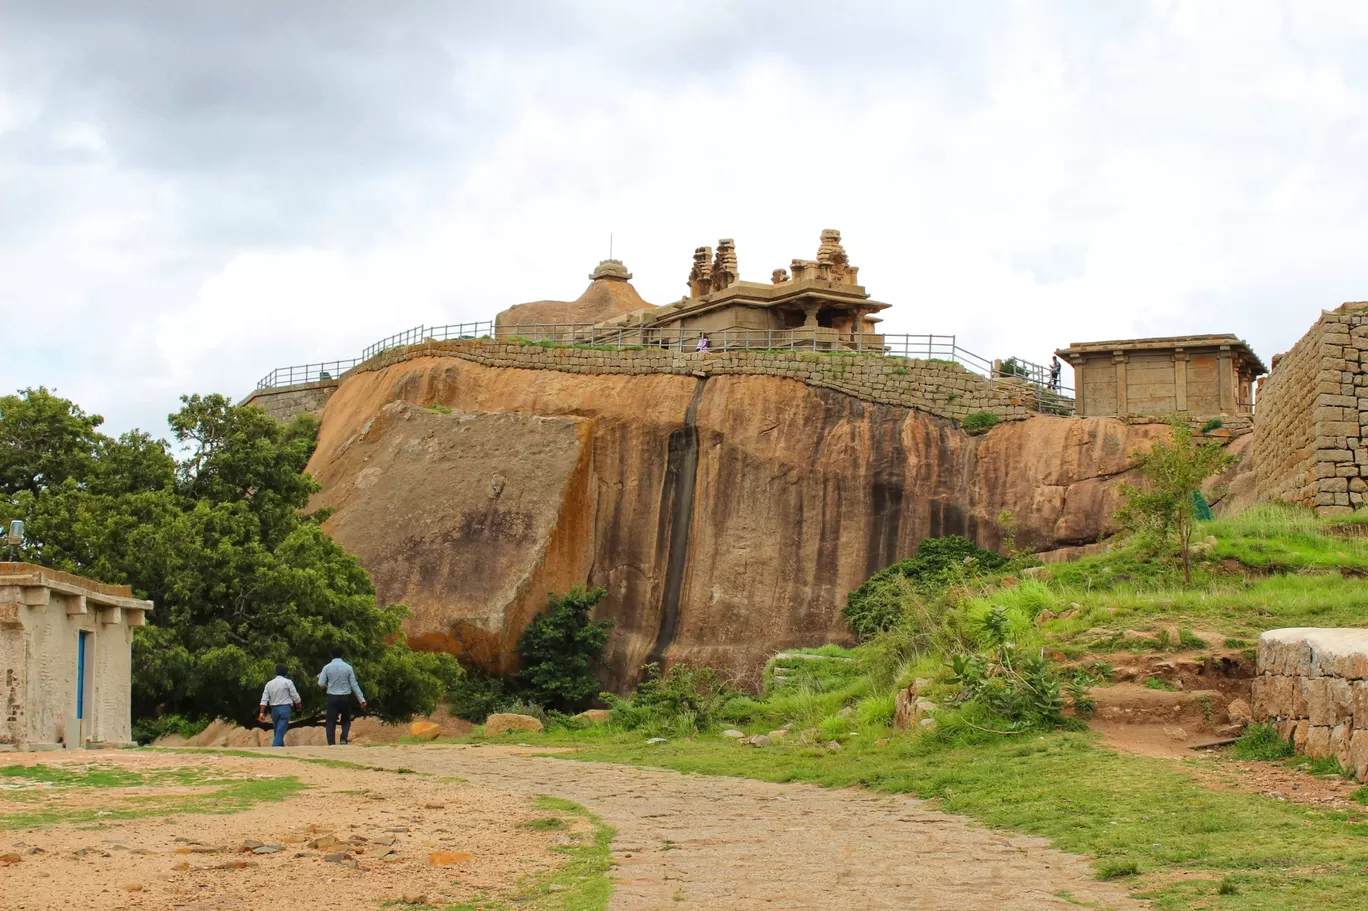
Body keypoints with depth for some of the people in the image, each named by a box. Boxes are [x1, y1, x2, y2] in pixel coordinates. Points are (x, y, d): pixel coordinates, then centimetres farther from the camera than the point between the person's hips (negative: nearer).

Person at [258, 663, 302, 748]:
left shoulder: (269, 684, 7)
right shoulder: (287, 682, -4)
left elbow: (264, 700, 1)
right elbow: (295, 696, 0)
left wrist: (261, 713, -1)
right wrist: (299, 705, 19)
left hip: (274, 709, 4)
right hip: (285, 709, -4)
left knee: (278, 732, 17)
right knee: (280, 732, -9)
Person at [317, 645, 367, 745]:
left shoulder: (327, 667, -4)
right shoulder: (348, 667, -3)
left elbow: (321, 683, -6)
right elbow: (354, 685, -2)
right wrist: (362, 700, 2)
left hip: (332, 698, -1)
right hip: (345, 698, 1)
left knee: (330, 722, 5)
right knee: (346, 720, 17)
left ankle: (331, 744, -5)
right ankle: (344, 739, -4)